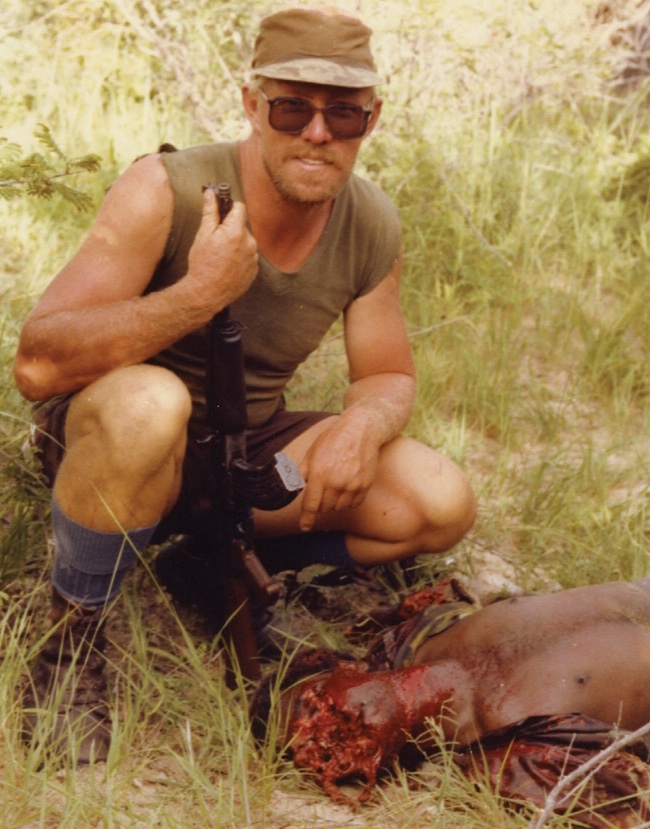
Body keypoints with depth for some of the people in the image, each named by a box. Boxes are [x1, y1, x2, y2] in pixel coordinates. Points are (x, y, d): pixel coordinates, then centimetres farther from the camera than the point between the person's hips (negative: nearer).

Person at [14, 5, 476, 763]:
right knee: (146, 403, -41)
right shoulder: (166, 190, -24)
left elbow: (389, 376, 5)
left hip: (246, 450, 5)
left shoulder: (372, 227, -7)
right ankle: (70, 641, -16)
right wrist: (198, 293, -40)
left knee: (441, 506, -14)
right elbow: (37, 364, -31)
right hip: (112, 442, -5)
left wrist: (365, 420, -20)